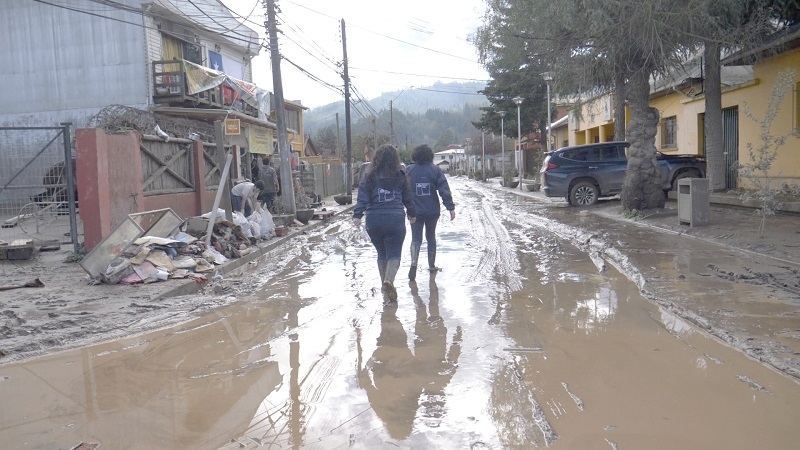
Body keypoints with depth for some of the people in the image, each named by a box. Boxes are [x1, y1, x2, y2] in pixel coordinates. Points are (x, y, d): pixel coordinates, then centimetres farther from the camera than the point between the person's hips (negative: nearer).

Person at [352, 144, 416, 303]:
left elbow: (362, 198, -8)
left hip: (374, 220, 2)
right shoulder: (400, 176, 4)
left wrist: (357, 215, -11)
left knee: (382, 253, 19)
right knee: (394, 255, 1)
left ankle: (385, 284, 26)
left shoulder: (369, 177, 2)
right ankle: (389, 280, -24)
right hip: (395, 219, -1)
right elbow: (407, 198, 14)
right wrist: (412, 214, 28)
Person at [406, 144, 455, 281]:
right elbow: (444, 190, -9)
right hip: (432, 211, 1)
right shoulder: (435, 170, -3)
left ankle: (414, 263, -20)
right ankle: (432, 265, 25)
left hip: (415, 211, -1)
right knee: (431, 237, 17)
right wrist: (451, 207, -7)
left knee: (416, 238, 3)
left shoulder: (409, 170, -2)